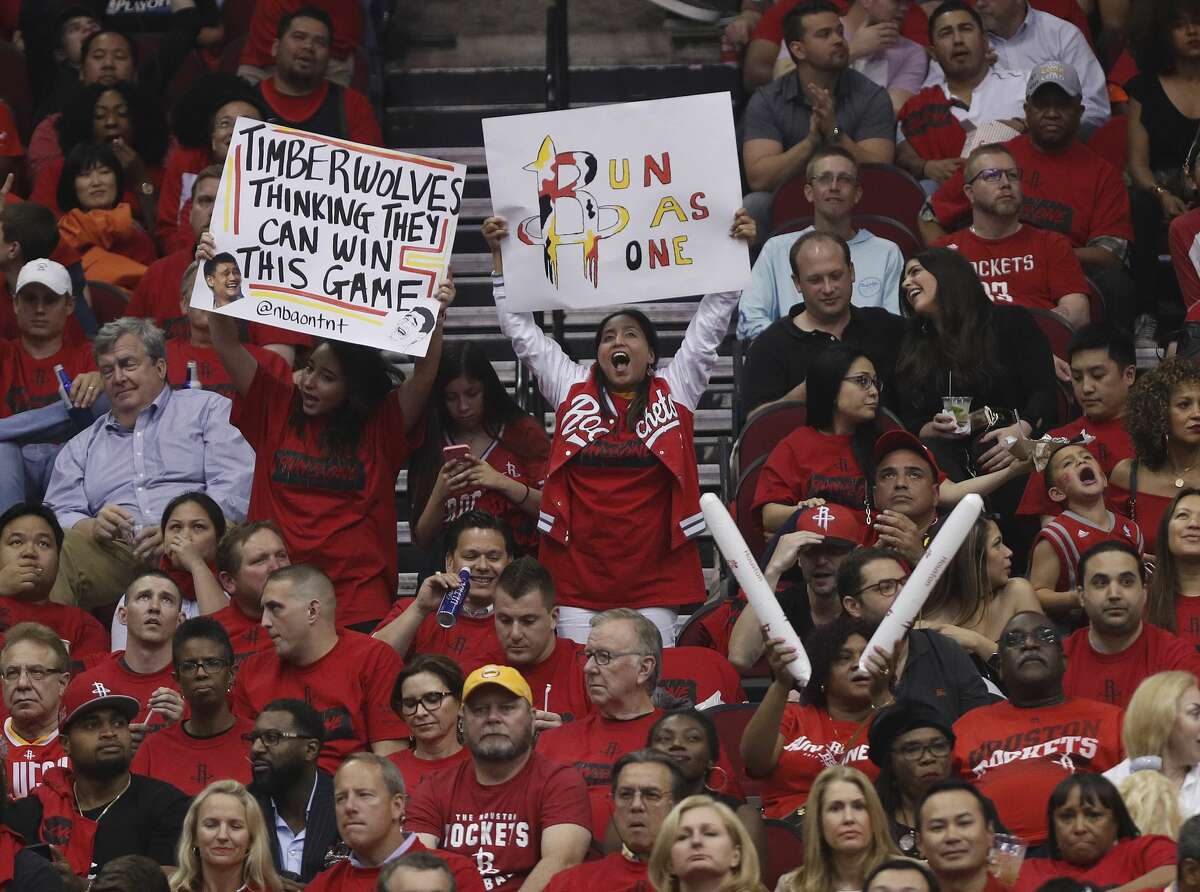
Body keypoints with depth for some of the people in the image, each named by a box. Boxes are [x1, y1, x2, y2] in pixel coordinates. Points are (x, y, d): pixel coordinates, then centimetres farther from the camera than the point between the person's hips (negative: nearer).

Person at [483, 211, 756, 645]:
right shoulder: (573, 389, 11)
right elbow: (522, 330, 12)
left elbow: (710, 322, 6)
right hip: (578, 573, 1)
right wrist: (500, 256, 8)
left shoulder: (674, 390, 8)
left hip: (655, 574, -1)